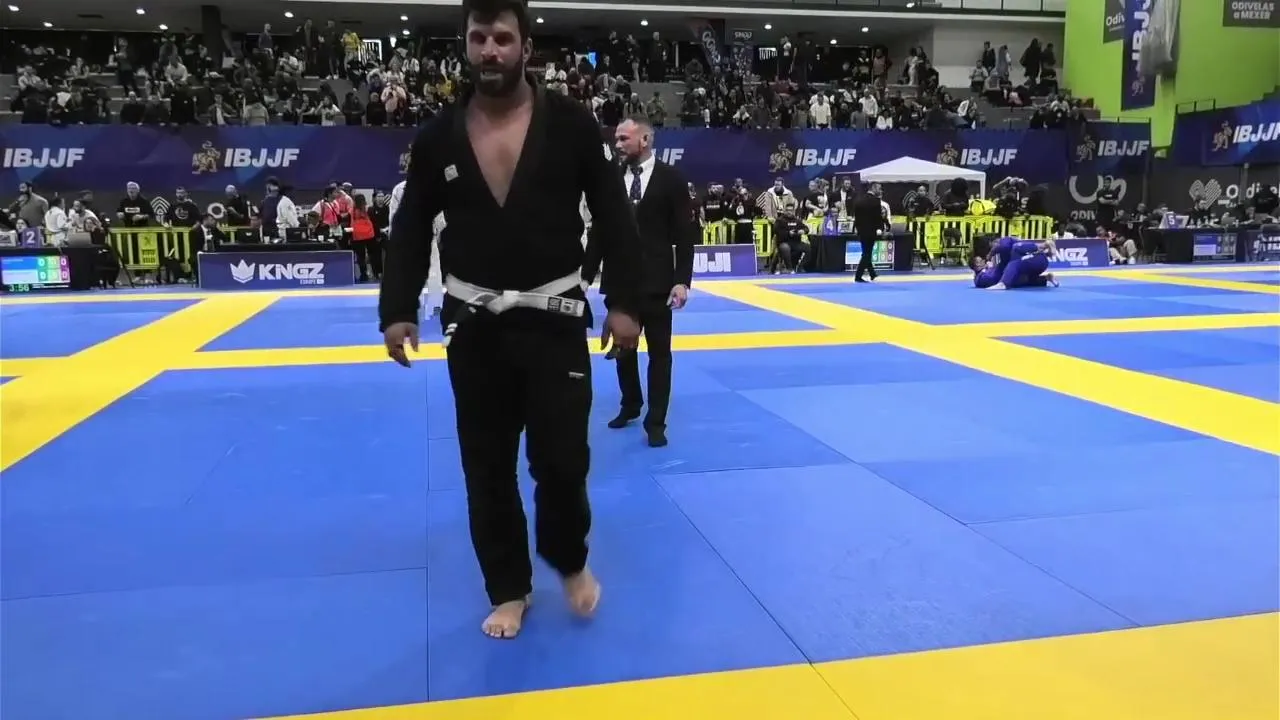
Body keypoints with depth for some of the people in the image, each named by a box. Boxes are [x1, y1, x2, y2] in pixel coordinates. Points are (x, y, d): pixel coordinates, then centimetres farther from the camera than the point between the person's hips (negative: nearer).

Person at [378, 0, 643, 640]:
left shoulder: (570, 125, -3)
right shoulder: (438, 136, 2)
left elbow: (614, 219, -2)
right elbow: (411, 230, 7)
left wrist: (624, 302, -8)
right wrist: (397, 310, -1)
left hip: (553, 318, -2)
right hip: (473, 323, 2)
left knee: (562, 459, -1)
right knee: (487, 467, 9)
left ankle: (570, 563, 30)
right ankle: (508, 589, 28)